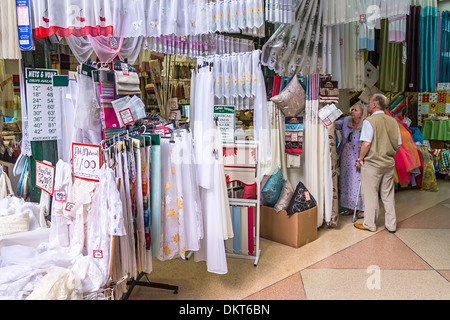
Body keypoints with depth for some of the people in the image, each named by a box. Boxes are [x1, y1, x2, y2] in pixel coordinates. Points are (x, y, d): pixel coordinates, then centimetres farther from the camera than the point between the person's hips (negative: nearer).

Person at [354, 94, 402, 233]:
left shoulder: (370, 121, -12)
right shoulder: (393, 121, 6)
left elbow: (366, 143, -19)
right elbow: (398, 145, 9)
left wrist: (360, 159, -8)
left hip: (372, 164, -6)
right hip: (389, 164, 6)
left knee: (370, 195, 5)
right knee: (388, 195, 14)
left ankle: (370, 224, 15)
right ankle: (391, 225, 21)